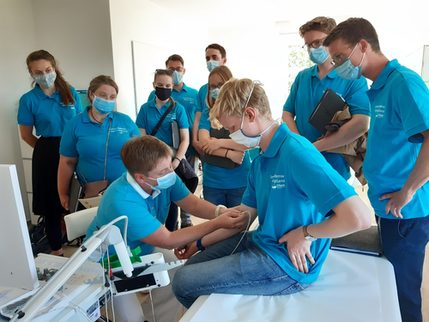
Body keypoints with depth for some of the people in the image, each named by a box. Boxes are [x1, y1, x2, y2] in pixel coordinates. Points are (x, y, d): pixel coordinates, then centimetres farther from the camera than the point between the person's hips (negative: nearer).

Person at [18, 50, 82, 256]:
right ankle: (56, 248, 28)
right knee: (52, 202, 9)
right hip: (48, 154, -1)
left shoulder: (70, 92, 2)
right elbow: (26, 135, 3)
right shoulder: (28, 99, -4)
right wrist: (49, 149, 6)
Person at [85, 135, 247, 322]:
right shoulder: (122, 202, -38)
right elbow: (168, 241, -32)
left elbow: (193, 203, -8)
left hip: (144, 250, 6)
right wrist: (217, 224, -33)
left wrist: (220, 212, -29)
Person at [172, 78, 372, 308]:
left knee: (183, 282, -6)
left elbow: (358, 218, -32)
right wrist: (200, 242, 12)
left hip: (287, 263, -9)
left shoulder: (296, 152, -27)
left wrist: (306, 233, -17)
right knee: (191, 266, 17)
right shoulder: (259, 161, 4)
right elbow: (245, 214, 12)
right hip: (262, 241, 9)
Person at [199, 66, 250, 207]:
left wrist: (220, 142, -14)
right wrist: (230, 154, -18)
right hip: (212, 182, 2)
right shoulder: (207, 114, 5)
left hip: (240, 181, -1)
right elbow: (204, 144, -9)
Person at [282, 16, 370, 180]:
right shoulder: (302, 77, 9)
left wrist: (314, 147, -17)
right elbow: (287, 113, 7)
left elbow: (360, 125, -20)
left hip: (334, 168, -4)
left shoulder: (353, 78, -7)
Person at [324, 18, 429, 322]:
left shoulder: (403, 82, -17)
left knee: (402, 289, 9)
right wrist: (367, 165, 7)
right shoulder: (378, 88, 9)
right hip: (387, 205, 8)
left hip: (405, 211, -8)